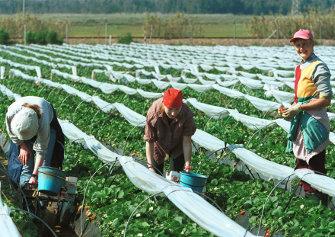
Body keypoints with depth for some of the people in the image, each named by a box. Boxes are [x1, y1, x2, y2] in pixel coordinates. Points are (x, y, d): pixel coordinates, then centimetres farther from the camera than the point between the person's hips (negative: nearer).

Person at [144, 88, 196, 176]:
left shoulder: (186, 114, -33)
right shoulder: (153, 113, -36)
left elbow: (186, 141, -26)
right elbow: (149, 142, -31)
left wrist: (187, 163, -34)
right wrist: (150, 167, -35)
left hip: (177, 147, 0)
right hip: (159, 145, 0)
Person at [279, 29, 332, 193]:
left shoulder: (318, 67, -14)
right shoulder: (300, 67, 14)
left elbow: (326, 100, -19)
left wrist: (298, 108, -18)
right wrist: (290, 110, 6)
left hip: (314, 122, -9)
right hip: (300, 122, 10)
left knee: (315, 167, -3)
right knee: (300, 164, 17)